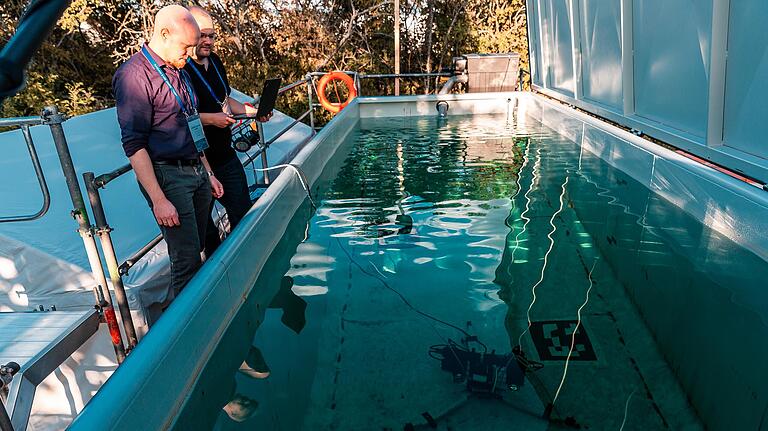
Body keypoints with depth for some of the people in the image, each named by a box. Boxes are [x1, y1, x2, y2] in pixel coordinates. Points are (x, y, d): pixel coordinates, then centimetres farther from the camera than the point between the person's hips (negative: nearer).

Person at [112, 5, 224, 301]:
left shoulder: (178, 71, 15)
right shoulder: (134, 75, -12)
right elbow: (134, 145, -16)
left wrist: (208, 174, 20)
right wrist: (158, 200, -20)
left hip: (197, 171, 8)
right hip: (167, 175, -8)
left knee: (198, 250, 12)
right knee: (187, 260, -6)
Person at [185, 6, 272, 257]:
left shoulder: (214, 61, 12)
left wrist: (252, 111, 8)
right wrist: (210, 118, -25)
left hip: (225, 154, 8)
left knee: (243, 211, 15)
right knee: (203, 221, 7)